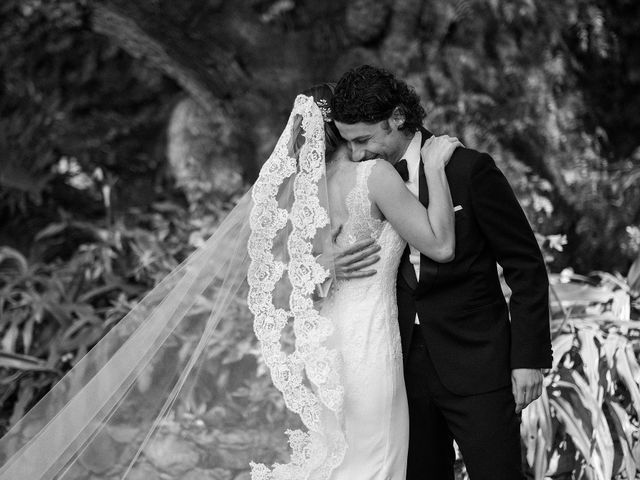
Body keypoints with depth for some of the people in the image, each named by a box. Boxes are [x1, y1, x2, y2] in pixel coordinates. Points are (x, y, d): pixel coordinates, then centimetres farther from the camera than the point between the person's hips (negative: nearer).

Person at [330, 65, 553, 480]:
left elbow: (526, 266, -6)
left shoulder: (469, 169, -10)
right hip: (408, 366, 5)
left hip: (475, 366, -4)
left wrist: (529, 358, -9)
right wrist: (335, 265, -11)